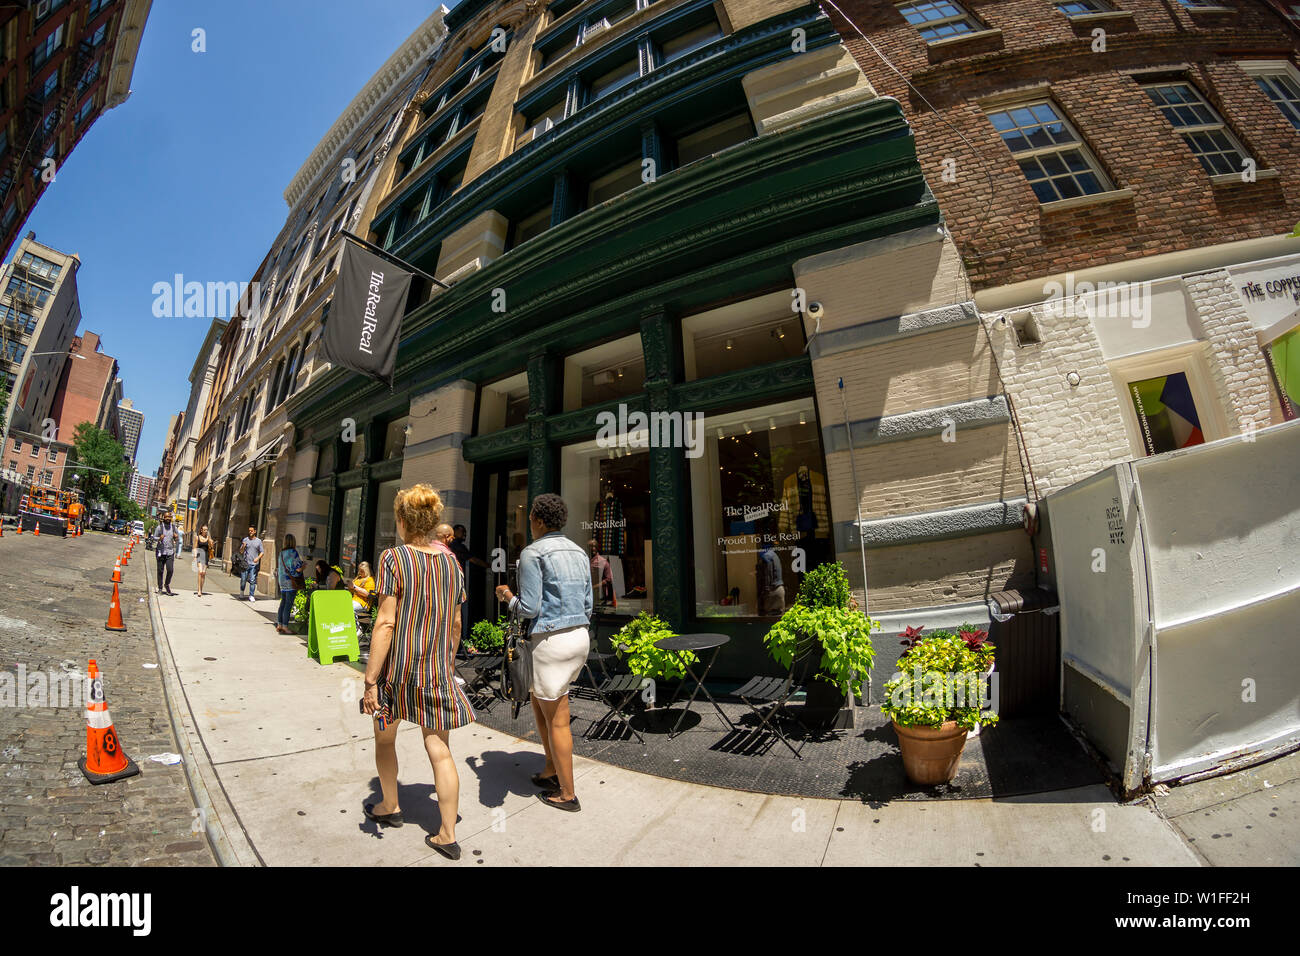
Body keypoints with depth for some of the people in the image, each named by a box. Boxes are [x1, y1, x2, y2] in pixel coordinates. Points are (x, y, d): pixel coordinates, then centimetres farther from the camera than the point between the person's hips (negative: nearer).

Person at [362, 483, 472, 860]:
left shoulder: (394, 558, -14)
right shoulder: (451, 561, 1)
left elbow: (386, 623, -17)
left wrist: (370, 680, -12)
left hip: (397, 667, -3)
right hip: (437, 669, 3)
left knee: (385, 739, 24)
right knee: (439, 748, 11)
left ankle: (390, 807, 45)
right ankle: (447, 835, 19)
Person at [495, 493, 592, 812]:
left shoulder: (532, 553, -12)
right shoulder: (579, 552, 9)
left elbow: (529, 608, -14)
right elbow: (587, 607, 11)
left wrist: (508, 596, 4)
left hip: (551, 641, -8)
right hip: (580, 637, 8)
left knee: (556, 719, 9)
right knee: (539, 702, 26)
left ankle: (567, 795, 24)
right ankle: (551, 770, 38)